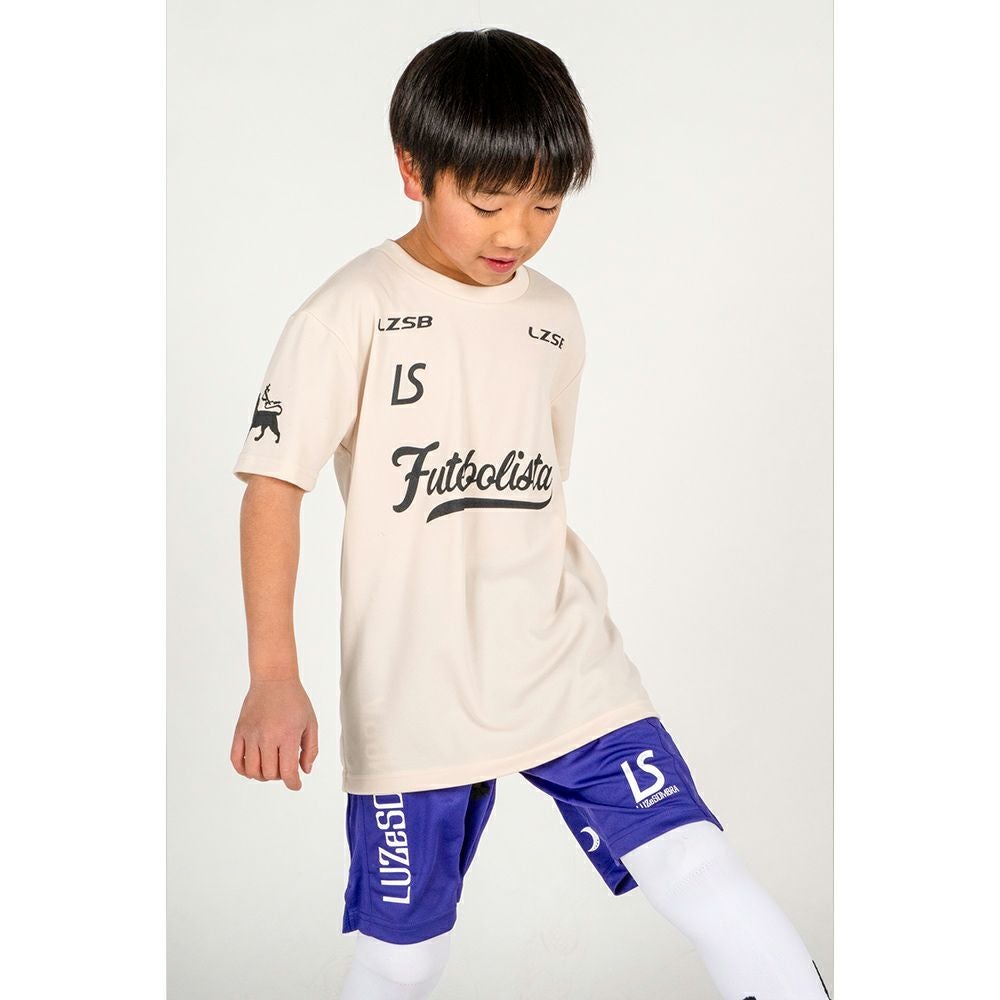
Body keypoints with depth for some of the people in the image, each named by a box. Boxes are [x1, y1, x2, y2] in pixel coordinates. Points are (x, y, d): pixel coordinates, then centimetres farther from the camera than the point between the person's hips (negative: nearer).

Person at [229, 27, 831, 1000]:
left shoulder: (555, 319, 8)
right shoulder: (352, 313, -9)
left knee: (697, 870, -9)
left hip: (566, 669, 4)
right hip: (412, 697, -3)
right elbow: (273, 488, -12)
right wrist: (273, 678, -21)